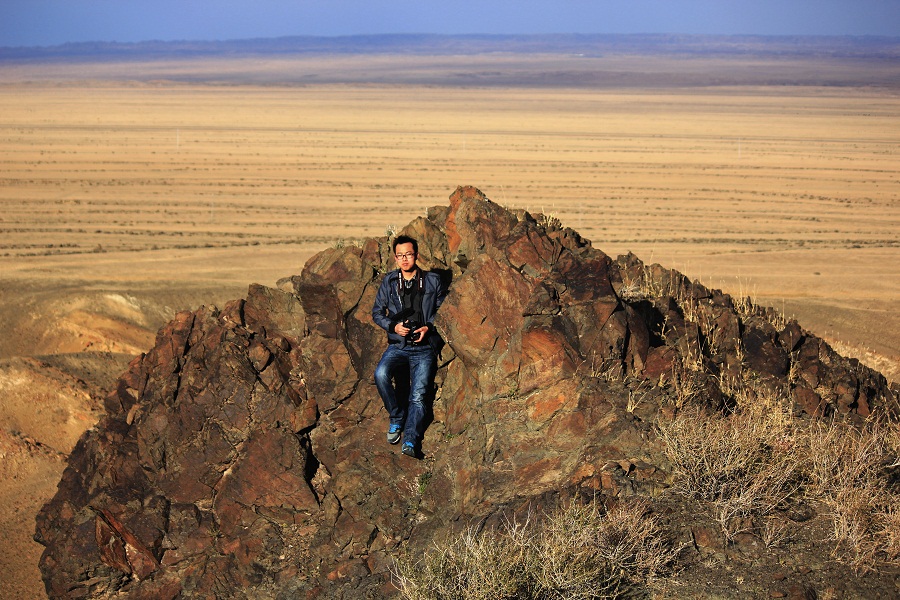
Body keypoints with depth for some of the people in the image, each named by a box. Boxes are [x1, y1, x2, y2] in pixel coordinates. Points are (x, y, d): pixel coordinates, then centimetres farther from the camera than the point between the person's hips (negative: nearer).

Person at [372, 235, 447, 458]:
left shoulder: (432, 281, 5)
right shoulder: (389, 282, 8)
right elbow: (377, 312, 13)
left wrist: (429, 327, -7)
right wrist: (393, 326, -6)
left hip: (425, 346, -1)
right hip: (398, 344, 1)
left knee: (418, 394, -17)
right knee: (381, 374, -28)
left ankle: (410, 440, -26)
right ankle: (396, 418, -7)